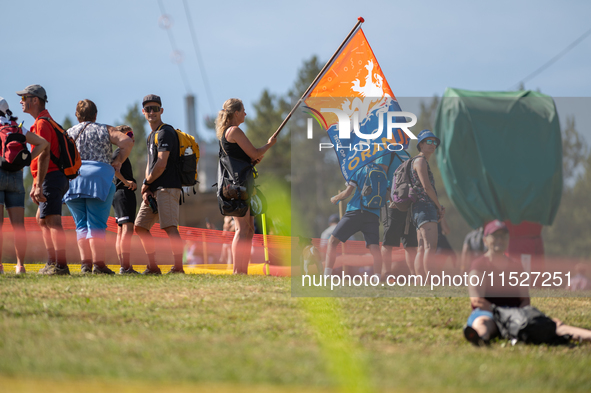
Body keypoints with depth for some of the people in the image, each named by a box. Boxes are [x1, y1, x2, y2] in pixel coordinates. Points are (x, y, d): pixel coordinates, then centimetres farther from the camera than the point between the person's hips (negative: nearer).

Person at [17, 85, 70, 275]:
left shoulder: (42, 123, -11)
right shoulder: (45, 122, 22)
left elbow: (44, 155, -21)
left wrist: (39, 185, -25)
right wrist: (35, 185, 25)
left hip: (51, 178, -11)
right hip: (55, 177, 11)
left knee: (52, 220, -16)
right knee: (41, 219, 18)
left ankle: (61, 265, -23)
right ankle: (52, 263, 18)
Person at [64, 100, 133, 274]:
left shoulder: (68, 133, 16)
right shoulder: (104, 130, 10)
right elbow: (127, 142, -4)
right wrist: (118, 161, 5)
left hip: (72, 179, 2)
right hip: (99, 178, -2)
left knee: (81, 224, 7)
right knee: (96, 224, -5)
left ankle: (85, 262, -2)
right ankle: (98, 263, -13)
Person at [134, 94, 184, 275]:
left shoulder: (165, 133, -8)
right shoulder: (151, 136, 22)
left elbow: (161, 165, -16)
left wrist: (146, 182, -3)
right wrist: (146, 190, 6)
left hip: (167, 188, -10)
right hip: (153, 189, 10)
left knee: (170, 227, -18)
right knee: (140, 226, 10)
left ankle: (178, 267, -22)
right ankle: (153, 267, 15)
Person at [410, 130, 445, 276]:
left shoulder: (424, 162, 28)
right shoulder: (420, 161, -3)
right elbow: (426, 187, -12)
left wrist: (438, 208, 11)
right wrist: (439, 206, -1)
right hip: (424, 207, -11)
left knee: (421, 249, 3)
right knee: (430, 246, -20)